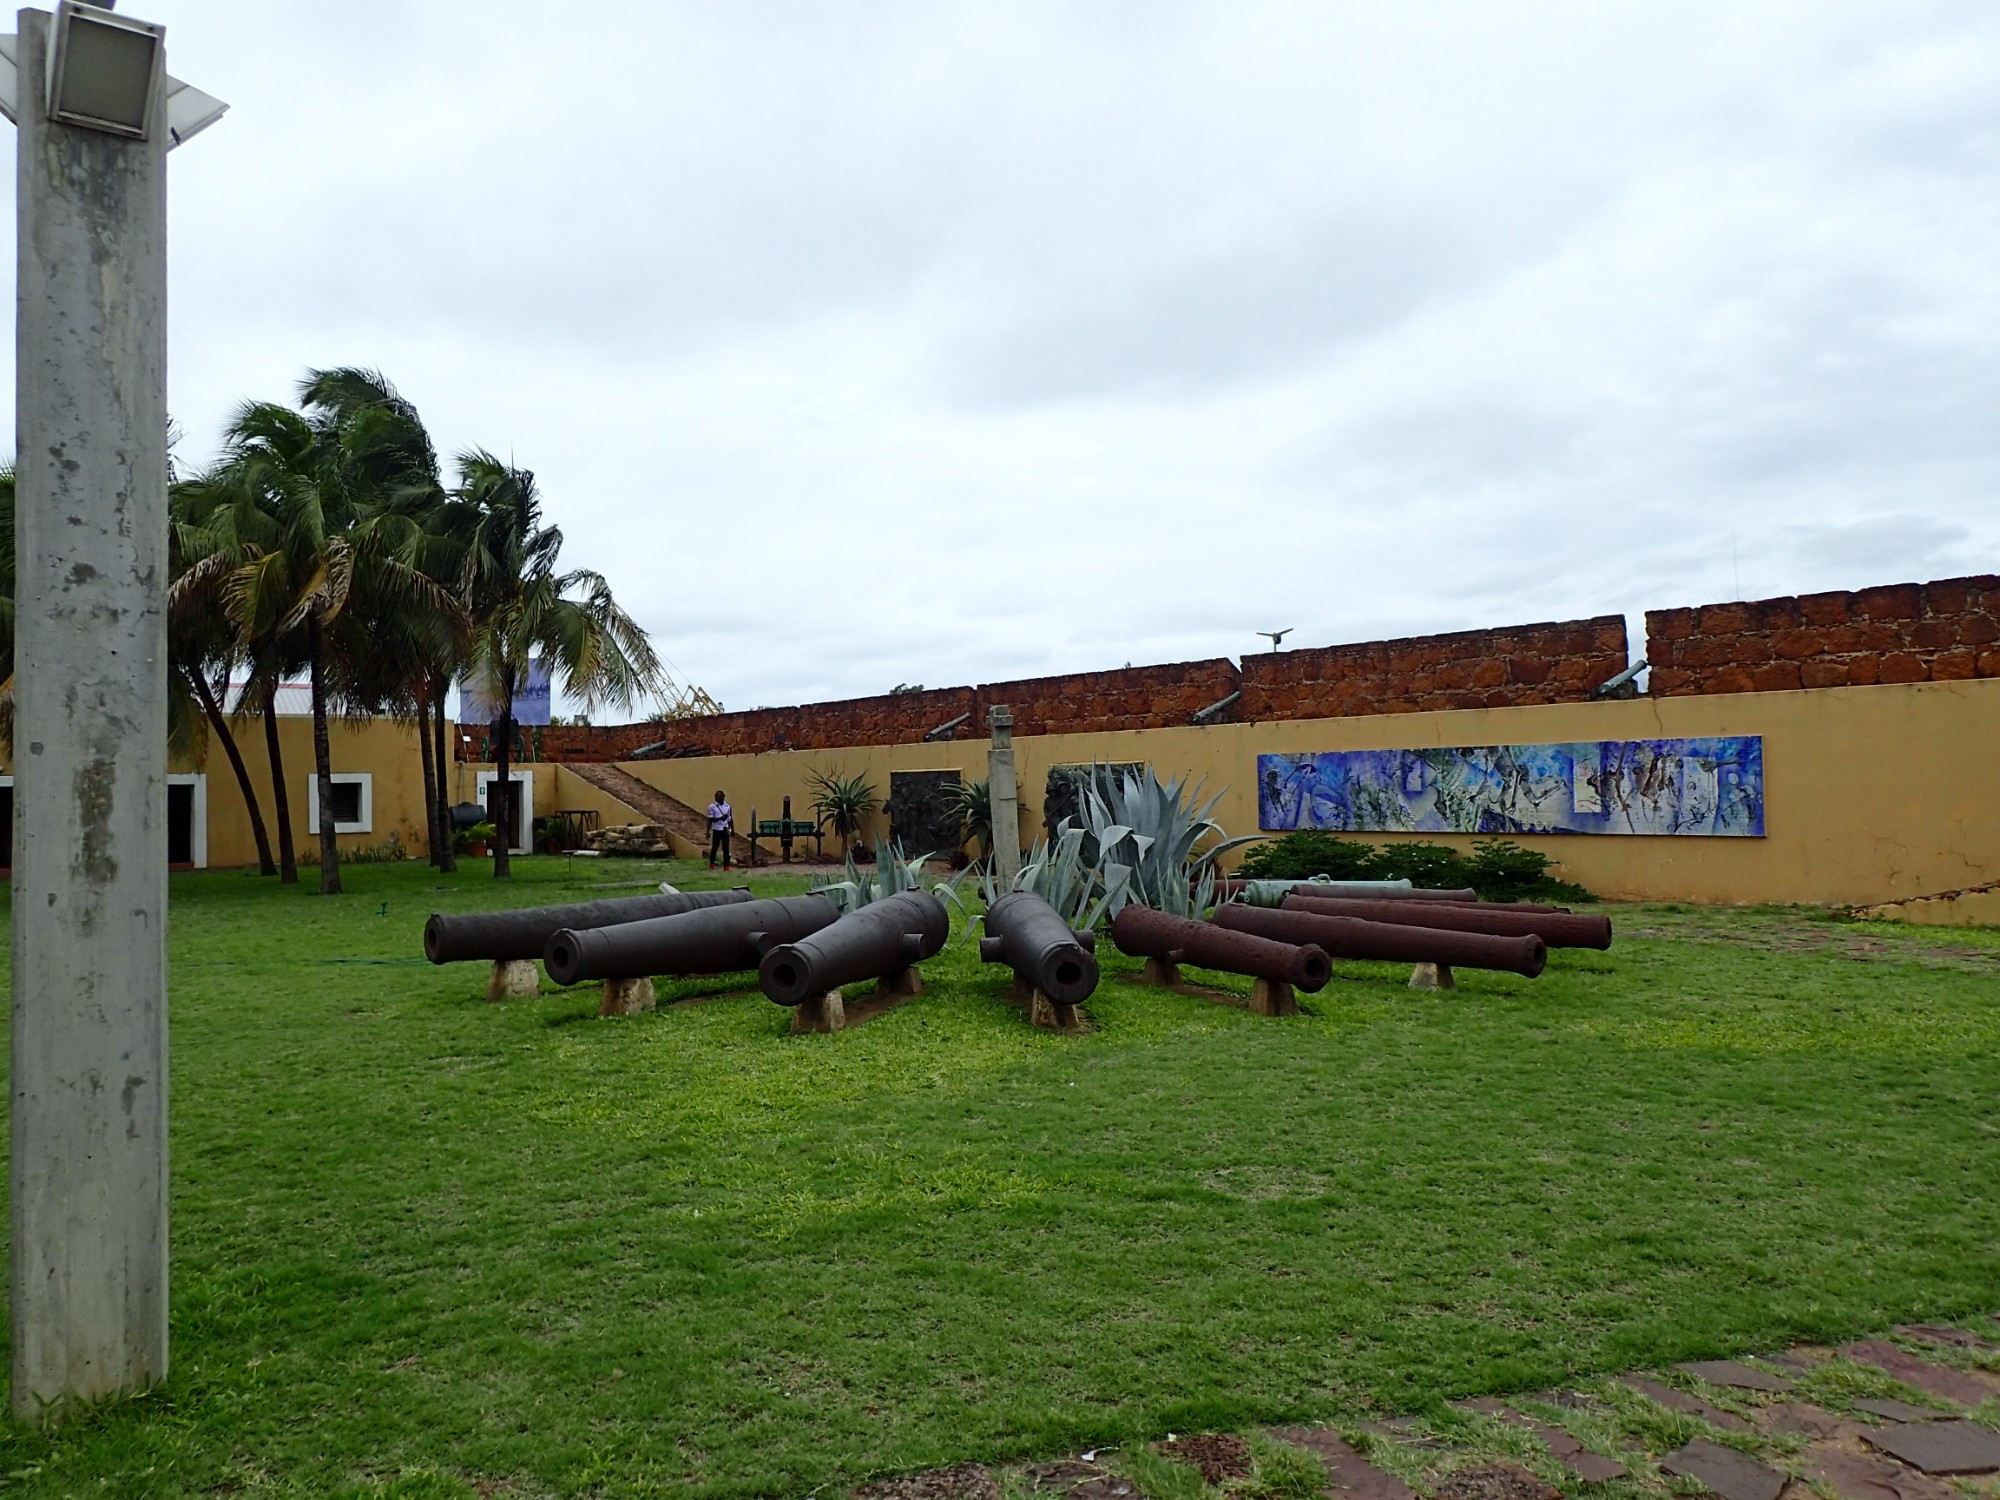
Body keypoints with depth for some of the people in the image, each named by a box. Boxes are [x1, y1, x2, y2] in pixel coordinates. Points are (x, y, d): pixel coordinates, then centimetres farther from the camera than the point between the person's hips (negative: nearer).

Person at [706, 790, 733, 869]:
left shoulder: (728, 806, 8)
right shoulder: (712, 806, -1)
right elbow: (710, 819, -5)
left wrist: (732, 830, 12)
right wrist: (720, 818, -20)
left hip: (725, 829, 2)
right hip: (716, 829, -2)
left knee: (726, 848, 0)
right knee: (715, 847, 4)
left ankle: (726, 866, 2)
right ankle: (711, 864, 21)